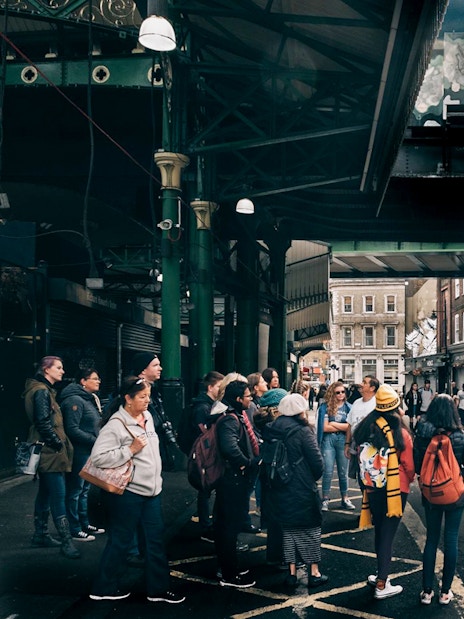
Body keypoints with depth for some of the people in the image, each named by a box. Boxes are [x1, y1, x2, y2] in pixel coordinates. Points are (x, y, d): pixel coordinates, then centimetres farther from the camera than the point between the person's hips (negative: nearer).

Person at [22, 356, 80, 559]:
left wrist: (59, 443, 13)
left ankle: (40, 535, 25)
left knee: (45, 493, 16)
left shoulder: (45, 390, 17)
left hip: (47, 451, 11)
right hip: (50, 451, -11)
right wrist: (59, 443, -14)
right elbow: (43, 423, -21)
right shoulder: (42, 391, -14)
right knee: (59, 495, -11)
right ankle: (66, 542, -11)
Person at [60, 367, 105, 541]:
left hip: (89, 452, 10)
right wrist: (95, 440, -19)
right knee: (75, 491, 0)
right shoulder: (75, 400, -16)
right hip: (79, 453, -10)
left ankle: (84, 524, 29)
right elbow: (72, 430, -22)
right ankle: (75, 530, 8)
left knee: (84, 489, 18)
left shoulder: (90, 399, 14)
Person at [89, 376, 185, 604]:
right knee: (120, 541, 6)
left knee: (155, 539, 11)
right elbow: (98, 457, -25)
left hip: (151, 490, 8)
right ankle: (104, 587, 22)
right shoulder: (116, 425, -18)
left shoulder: (147, 416, 7)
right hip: (127, 492, -8)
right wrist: (130, 450, -23)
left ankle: (158, 589, 21)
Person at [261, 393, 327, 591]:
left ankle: (291, 572, 19)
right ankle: (314, 573, 15)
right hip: (303, 491, -5)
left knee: (288, 529, 16)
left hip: (279, 491, 5)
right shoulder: (303, 432, -16)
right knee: (310, 529, 10)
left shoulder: (270, 430, -1)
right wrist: (314, 478, 6)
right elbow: (317, 462, -14)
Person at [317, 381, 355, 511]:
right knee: (328, 471, -4)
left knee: (343, 472, 8)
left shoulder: (348, 407, 7)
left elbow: (351, 426, -5)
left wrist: (334, 424, -8)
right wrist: (342, 427, -4)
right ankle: (325, 500, 5)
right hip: (328, 440, -2)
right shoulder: (326, 407, 1)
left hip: (343, 441, 2)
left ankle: (345, 500, 18)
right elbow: (325, 427, -7)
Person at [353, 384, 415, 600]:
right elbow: (409, 465, -6)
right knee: (387, 534, 2)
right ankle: (381, 585, 6)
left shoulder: (368, 428, -5)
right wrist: (410, 479, 14)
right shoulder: (401, 433, -16)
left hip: (373, 488, 4)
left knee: (379, 531, 19)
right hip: (396, 489, -4)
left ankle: (381, 573, 31)